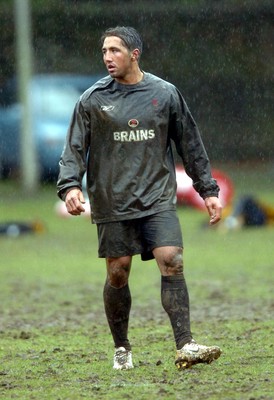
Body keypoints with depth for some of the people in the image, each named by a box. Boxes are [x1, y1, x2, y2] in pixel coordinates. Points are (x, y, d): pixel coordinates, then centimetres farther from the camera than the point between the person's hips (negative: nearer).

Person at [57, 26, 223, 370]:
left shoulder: (165, 94, 5)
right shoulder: (93, 100, 3)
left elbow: (190, 145, 12)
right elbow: (74, 148, 2)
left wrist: (208, 189, 10)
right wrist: (70, 185, -15)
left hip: (158, 200, 0)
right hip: (112, 203, 0)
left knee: (172, 262, -14)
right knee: (117, 274, 3)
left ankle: (185, 346, -18)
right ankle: (121, 348, 20)